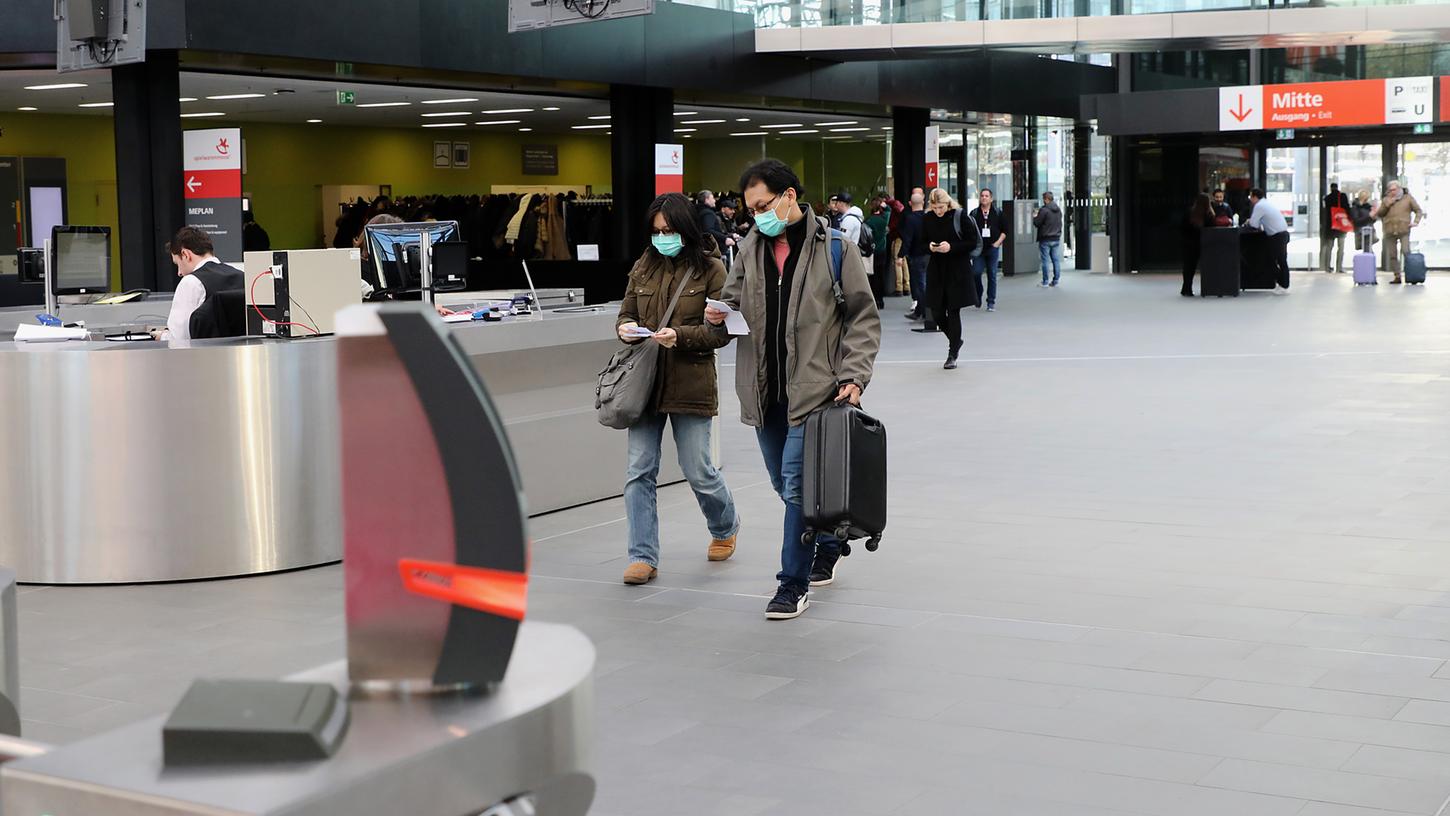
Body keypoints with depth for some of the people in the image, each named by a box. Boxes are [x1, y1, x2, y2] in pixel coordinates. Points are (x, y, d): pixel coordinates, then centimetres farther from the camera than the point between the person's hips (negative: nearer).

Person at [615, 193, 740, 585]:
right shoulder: (644, 267, 8)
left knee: (698, 471, 5)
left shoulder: (710, 268, -5)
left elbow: (723, 330, -7)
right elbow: (627, 312, 17)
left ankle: (726, 526, 35)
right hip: (646, 380, 4)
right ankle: (643, 557, 5)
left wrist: (680, 336, -21)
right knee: (639, 471, 0)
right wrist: (625, 328, -7)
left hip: (691, 383, -4)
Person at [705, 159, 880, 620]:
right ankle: (827, 545, 39)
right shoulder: (752, 248, 9)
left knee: (797, 487, -8)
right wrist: (719, 317, -4)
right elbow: (733, 300, 20)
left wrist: (852, 377, -13)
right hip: (765, 391, 6)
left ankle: (793, 584, 3)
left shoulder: (834, 247, -5)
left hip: (814, 389, -6)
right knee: (785, 485, 16)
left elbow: (863, 317, -3)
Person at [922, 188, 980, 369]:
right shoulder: (928, 219, 1)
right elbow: (922, 241, 13)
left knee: (953, 312, -2)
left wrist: (951, 247, -20)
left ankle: (952, 354, 6)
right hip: (936, 270, 4)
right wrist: (929, 246, -10)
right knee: (938, 312, 5)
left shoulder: (959, 217, -10)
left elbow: (973, 242, -8)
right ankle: (955, 340, 32)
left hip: (958, 271, -4)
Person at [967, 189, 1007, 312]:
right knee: (976, 273, -9)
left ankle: (991, 302, 7)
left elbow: (1004, 231, 9)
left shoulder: (998, 213, 7)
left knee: (992, 275, 1)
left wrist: (998, 242, -4)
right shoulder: (974, 214, 6)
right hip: (978, 248, 0)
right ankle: (979, 293, 17)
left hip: (992, 248, 0)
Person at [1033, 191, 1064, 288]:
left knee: (1045, 260, -1)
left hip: (1046, 239, -6)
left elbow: (1037, 223, -13)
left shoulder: (1044, 210, -15)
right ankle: (1055, 281, 10)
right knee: (1056, 260, 8)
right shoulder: (1058, 210, 8)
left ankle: (1045, 282, 1)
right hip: (1056, 238, 6)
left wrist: (1035, 216, 7)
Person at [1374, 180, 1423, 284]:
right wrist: (1387, 204, -4)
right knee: (1392, 255, 3)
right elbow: (1379, 214, 10)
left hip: (1404, 230, -3)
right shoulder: (1386, 200, 15)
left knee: (1406, 251, -16)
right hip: (1390, 231, 3)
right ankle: (1397, 276, 9)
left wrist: (1416, 221, -7)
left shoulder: (1408, 198, 8)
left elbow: (1419, 211, 9)